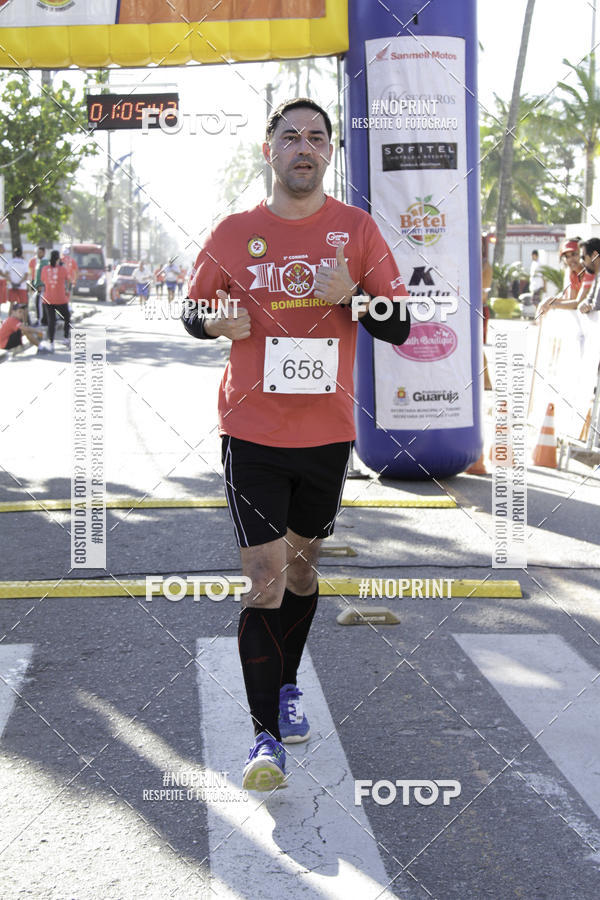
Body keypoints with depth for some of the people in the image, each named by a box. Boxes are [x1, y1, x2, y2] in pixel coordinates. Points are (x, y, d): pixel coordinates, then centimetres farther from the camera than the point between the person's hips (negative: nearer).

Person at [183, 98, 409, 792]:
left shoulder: (356, 228, 1)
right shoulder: (233, 234, 1)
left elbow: (399, 326, 0)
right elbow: (193, 312, 12)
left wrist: (350, 293, -19)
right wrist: (218, 320, -11)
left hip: (328, 432, 2)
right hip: (252, 432, -2)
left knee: (303, 565, 16)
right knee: (264, 577, -7)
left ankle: (285, 688, 38)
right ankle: (267, 736, 0)